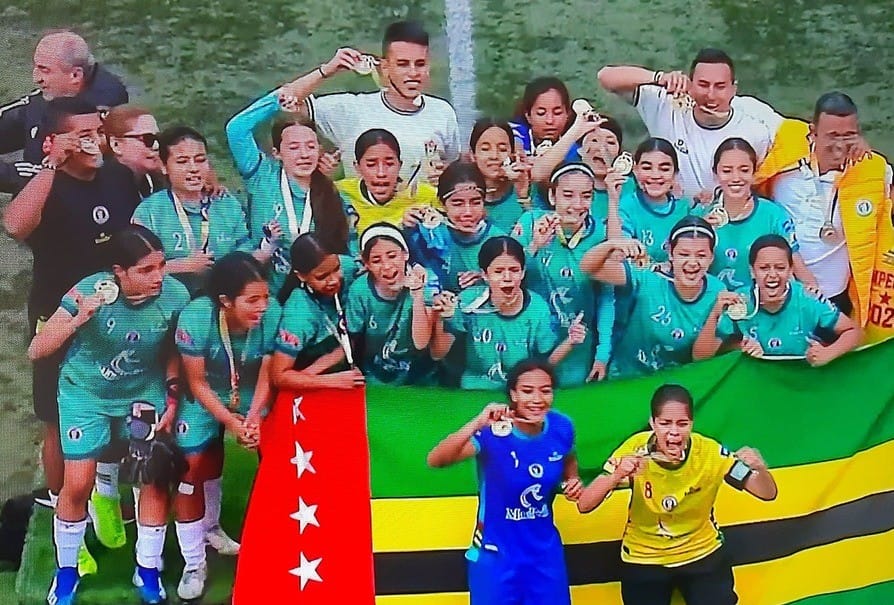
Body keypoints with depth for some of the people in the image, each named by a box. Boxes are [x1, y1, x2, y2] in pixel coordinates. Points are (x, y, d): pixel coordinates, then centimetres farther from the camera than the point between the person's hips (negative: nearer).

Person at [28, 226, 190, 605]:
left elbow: (173, 353, -3)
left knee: (156, 480, -2)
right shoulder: (90, 291, -28)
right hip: (86, 393, -2)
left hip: (145, 392, 2)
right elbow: (36, 351, -22)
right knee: (77, 485, -3)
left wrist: (172, 401, -7)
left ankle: (148, 572, 19)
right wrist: (77, 321, -37)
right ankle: (66, 572, 21)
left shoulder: (175, 296, -23)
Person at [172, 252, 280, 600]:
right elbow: (197, 381, -19)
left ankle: (210, 528, 26)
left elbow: (267, 373, -16)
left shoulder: (273, 313, -30)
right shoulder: (195, 317, -32)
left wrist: (254, 415, -27)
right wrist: (229, 420, -26)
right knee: (194, 469, -7)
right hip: (204, 398, -2)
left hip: (250, 397, 2)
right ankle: (194, 565, 8)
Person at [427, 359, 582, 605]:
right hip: (496, 554, -4)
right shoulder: (493, 432, -23)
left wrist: (573, 482, -6)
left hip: (546, 550, 4)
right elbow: (436, 460, -39)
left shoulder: (561, 427, -9)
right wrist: (477, 424, -52)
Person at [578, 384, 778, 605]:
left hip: (702, 554, 1)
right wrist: (616, 476, -42)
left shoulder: (710, 453, -20)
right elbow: (584, 505, -23)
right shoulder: (634, 450, -21)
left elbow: (768, 494, -14)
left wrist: (760, 469, -37)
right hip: (643, 560, 0)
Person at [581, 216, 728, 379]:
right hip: (626, 381, -2)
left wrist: (716, 316, -15)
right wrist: (611, 245, -34)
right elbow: (589, 267, -15)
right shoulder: (648, 283, -10)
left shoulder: (717, 293, -3)